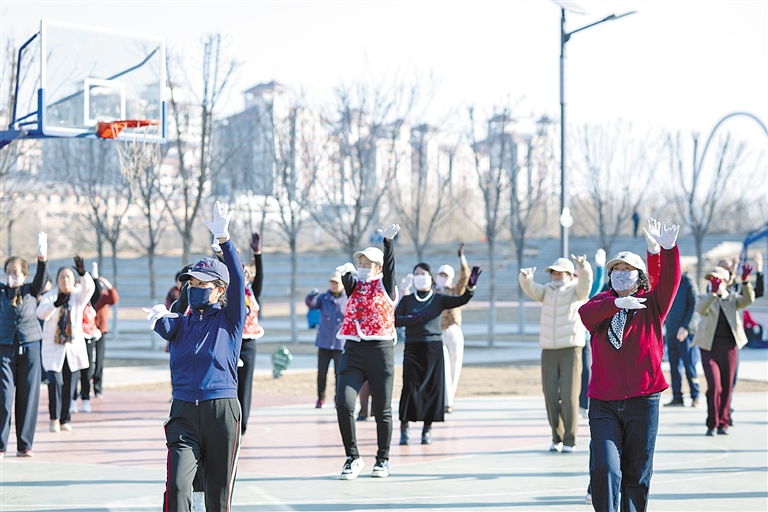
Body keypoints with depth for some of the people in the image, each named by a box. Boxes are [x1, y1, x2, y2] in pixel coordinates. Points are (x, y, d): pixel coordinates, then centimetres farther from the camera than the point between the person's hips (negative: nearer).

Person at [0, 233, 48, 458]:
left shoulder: (31, 291, 6)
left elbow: (42, 278, -10)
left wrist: (42, 258, -27)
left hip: (30, 348, 1)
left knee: (28, 398, 3)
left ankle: (24, 445, 10)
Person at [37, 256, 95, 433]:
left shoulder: (79, 294, 2)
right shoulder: (50, 296, -2)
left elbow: (89, 288, -21)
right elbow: (41, 313, -21)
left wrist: (83, 273, -41)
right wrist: (56, 303, -39)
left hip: (73, 347, 2)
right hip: (53, 348, -2)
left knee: (69, 385, 4)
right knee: (55, 381, -14)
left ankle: (65, 420, 16)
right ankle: (54, 418, 3)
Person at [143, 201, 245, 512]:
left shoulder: (229, 320, 8)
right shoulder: (182, 322, 15)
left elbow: (238, 280, -6)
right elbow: (166, 327, -7)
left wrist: (224, 239, -18)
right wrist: (159, 316, -31)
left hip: (222, 410, -2)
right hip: (184, 412, 2)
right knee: (177, 486, -14)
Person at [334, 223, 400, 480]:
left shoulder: (385, 285, 4)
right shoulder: (354, 285, 12)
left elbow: (389, 264, -12)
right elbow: (347, 277, -8)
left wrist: (388, 240, -29)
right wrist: (345, 272, -32)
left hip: (380, 352, -2)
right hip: (352, 352, 3)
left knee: (382, 410, 4)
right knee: (343, 404, -12)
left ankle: (383, 459, 19)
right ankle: (353, 458, 1)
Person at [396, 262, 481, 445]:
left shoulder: (439, 299, 8)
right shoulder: (407, 300, 10)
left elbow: (461, 300, -5)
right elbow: (394, 319, -1)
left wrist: (470, 287, -21)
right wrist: (410, 319, -18)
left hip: (434, 348, 1)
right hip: (412, 348, -1)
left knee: (433, 388, 1)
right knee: (410, 387, -9)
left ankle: (427, 430, 10)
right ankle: (404, 428, -3)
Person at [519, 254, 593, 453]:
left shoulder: (576, 290, 4)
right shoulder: (547, 291, 14)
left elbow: (585, 281, -16)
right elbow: (531, 288, -3)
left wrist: (583, 267, -39)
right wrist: (525, 278, -27)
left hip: (571, 349, -4)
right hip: (548, 351, 4)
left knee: (569, 396, -6)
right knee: (550, 396, 3)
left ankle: (569, 440, 0)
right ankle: (556, 438, 14)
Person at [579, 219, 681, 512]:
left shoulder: (651, 304, 6)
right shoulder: (602, 302, 9)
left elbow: (670, 280, -11)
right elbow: (585, 313, -13)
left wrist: (668, 249, -28)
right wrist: (617, 303, -28)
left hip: (642, 400, 0)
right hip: (603, 403, 0)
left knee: (637, 474, 7)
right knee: (604, 468, -11)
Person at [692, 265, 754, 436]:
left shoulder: (733, 298, 12)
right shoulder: (705, 298, 8)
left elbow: (748, 300, -9)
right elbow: (701, 310, -15)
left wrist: (745, 281, -24)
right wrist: (713, 292, -27)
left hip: (729, 346, 2)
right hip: (709, 346, -2)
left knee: (727, 387, 5)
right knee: (714, 386, -12)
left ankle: (723, 423, 18)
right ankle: (712, 424, 0)